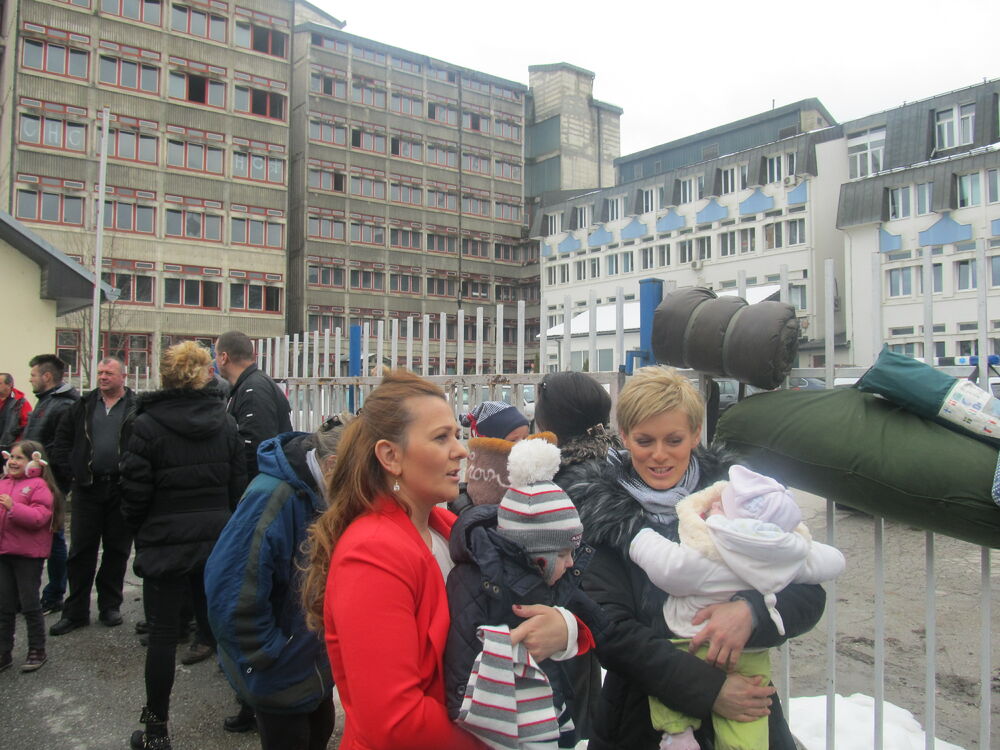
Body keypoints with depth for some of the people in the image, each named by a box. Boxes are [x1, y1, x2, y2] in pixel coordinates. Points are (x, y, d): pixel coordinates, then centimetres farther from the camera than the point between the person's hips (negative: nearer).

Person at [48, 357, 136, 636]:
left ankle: (110, 606, 23)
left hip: (121, 488, -3)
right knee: (81, 551, 7)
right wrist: (70, 467, 4)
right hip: (87, 487, 3)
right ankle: (75, 611, 18)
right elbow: (62, 437, 15)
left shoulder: (136, 407, -4)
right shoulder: (84, 405, 9)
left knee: (117, 550, 9)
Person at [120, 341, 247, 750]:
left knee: (163, 632, 7)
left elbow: (135, 491, -8)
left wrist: (138, 527, 11)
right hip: (216, 540, 4)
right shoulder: (225, 422, 0)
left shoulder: (147, 425, -12)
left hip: (165, 543, -3)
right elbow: (238, 485, 4)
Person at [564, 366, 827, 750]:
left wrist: (752, 610, -26)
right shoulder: (599, 510, -11)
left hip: (747, 711, 2)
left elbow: (809, 595, -6)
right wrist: (706, 688, -24)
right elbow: (607, 628, -16)